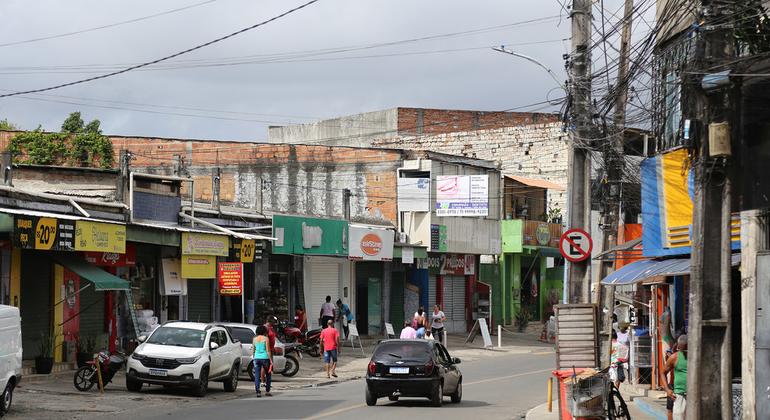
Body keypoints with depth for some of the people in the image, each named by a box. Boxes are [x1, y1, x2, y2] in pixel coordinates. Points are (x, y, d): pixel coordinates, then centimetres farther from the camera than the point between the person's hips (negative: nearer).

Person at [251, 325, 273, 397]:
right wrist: (271, 360, -3)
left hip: (256, 358, 3)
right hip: (265, 358, -3)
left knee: (257, 376, 2)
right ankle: (267, 391, 14)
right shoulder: (266, 338, -5)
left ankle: (258, 392, -5)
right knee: (268, 375, 14)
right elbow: (268, 350, -8)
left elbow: (252, 350, 11)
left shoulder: (255, 339, 7)